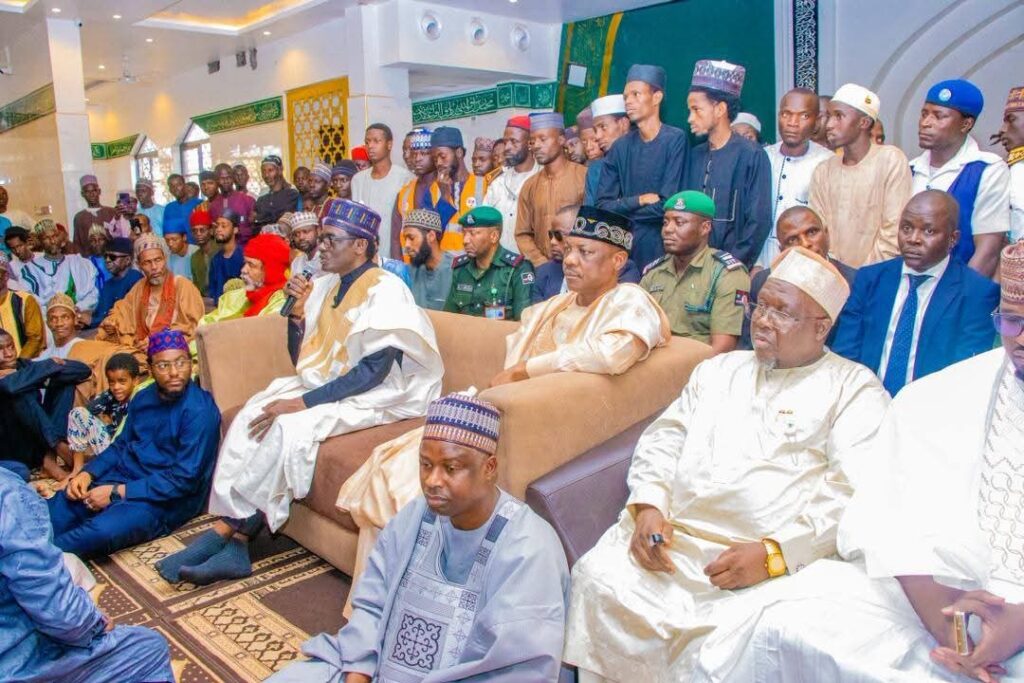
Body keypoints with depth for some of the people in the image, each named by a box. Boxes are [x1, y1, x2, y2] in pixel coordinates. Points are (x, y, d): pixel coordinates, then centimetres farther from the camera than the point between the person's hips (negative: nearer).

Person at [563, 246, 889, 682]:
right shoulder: (718, 369, 20)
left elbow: (855, 490, -7)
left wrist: (775, 553, -18)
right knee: (598, 581, -19)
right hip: (672, 537, 4)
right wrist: (648, 506, -4)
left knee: (723, 640, -30)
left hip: (778, 560, -4)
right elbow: (664, 440, 15)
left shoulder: (855, 388, 5)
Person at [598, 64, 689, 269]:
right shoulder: (621, 147, 6)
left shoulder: (675, 140, -8)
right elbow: (603, 205, 2)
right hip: (623, 246, 4)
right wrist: (640, 200, -11)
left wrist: (623, 208, -2)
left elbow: (666, 206, -15)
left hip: (663, 247, -4)